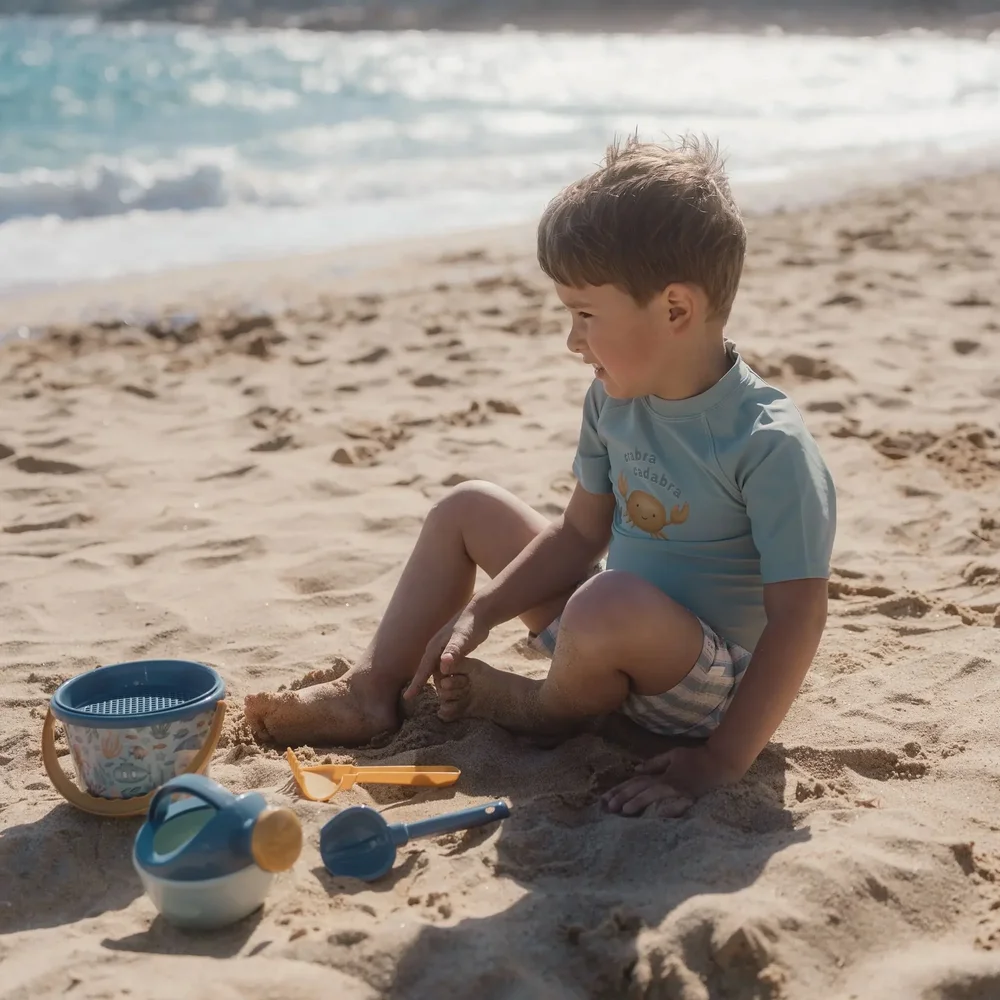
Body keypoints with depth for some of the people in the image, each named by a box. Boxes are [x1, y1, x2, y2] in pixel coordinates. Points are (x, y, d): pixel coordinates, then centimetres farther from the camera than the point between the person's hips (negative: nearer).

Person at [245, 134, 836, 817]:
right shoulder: (615, 400, -4)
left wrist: (721, 763, -30)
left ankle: (555, 710, -5)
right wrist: (478, 613, 1)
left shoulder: (769, 443, -27)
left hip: (710, 684, -8)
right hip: (617, 633, 8)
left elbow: (799, 617, -27)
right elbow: (581, 533, 8)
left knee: (609, 603, -41)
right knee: (468, 509, 12)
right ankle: (373, 691, 14)